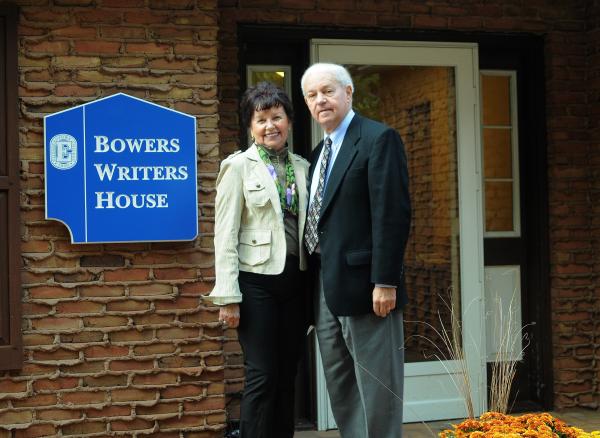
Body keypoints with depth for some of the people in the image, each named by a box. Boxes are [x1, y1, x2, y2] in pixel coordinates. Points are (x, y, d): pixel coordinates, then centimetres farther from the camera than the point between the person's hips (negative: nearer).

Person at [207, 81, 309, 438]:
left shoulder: (303, 167, 11)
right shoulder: (239, 166, -3)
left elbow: (310, 225, 12)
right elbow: (226, 234, -6)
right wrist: (228, 296, -12)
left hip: (295, 279, 5)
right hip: (257, 280, -5)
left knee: (287, 375, 10)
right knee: (262, 376, -4)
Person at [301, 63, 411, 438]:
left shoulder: (379, 139, -9)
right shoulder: (321, 151, 17)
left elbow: (393, 214, -16)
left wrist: (385, 281, -21)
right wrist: (317, 281, 12)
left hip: (363, 284, -9)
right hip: (327, 286, 9)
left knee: (376, 389, -1)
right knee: (341, 389, 15)